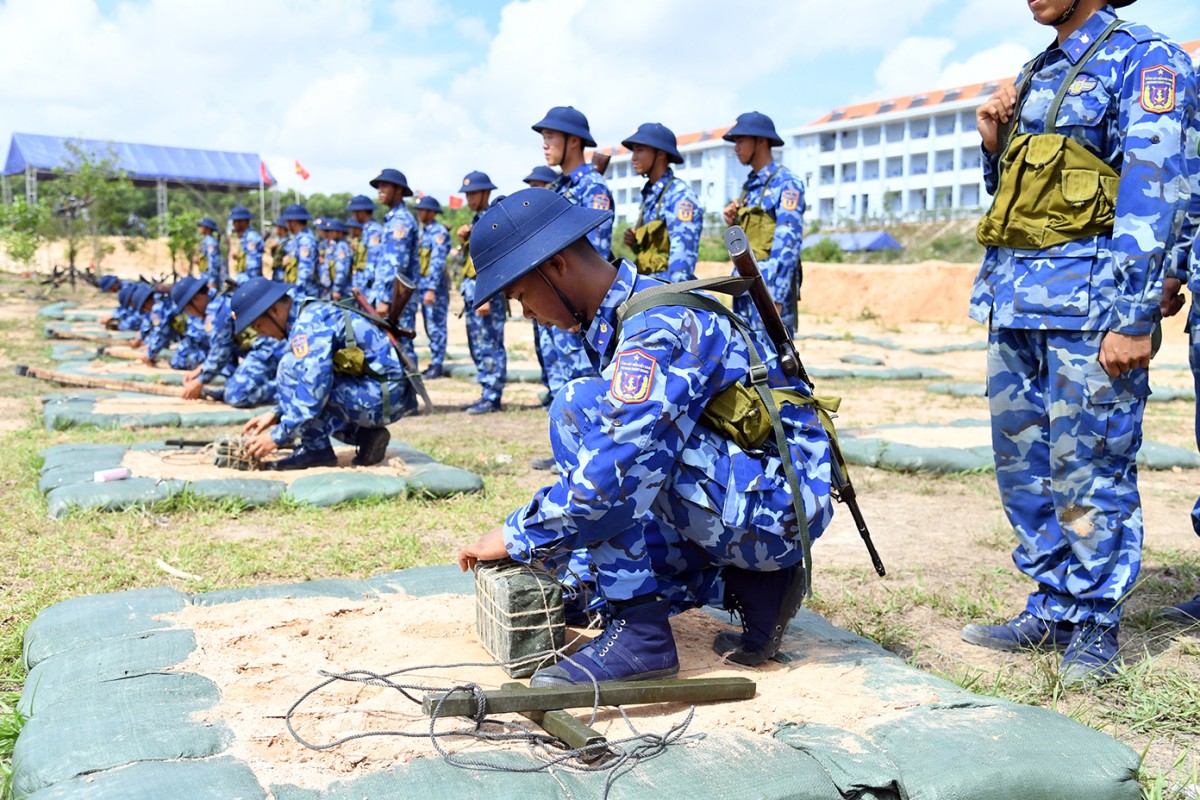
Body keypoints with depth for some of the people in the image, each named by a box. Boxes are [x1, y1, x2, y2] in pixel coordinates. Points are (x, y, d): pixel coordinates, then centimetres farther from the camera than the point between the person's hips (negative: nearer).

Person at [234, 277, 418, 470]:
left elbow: (314, 389, -23)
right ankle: (365, 434, 10)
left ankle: (315, 450, -8)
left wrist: (277, 437, -15)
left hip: (383, 398, -10)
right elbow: (313, 380, 24)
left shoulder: (308, 324, -16)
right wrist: (275, 414, 14)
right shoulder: (313, 313, 15)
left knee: (290, 368, -14)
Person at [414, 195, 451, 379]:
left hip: (435, 285, -9)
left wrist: (431, 289, -26)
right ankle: (435, 362, 18)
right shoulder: (423, 232, 16)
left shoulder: (439, 232, -13)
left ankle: (437, 365, -1)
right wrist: (417, 285, 18)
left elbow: (437, 262, -20)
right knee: (430, 326, 12)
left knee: (436, 326, -5)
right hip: (422, 284, 9)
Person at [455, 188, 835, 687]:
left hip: (776, 502, -10)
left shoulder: (657, 328, -22)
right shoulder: (622, 320, 10)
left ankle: (640, 629, -20)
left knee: (581, 409, -22)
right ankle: (750, 583, 9)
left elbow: (611, 474, -31)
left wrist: (517, 537, -17)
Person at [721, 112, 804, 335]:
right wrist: (733, 224, 4)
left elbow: (787, 243, -16)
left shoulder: (786, 182, -7)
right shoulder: (749, 186, 18)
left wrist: (776, 299, -22)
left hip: (771, 286, -8)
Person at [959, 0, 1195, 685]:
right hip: (1014, 299, 8)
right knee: (1024, 463, 10)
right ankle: (1051, 610, 22)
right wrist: (994, 145, 7)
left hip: (1087, 299, -8)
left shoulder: (1143, 59, -2)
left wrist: (1133, 319, -19)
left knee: (1087, 469, -4)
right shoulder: (1036, 75, 20)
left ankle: (1094, 626, 10)